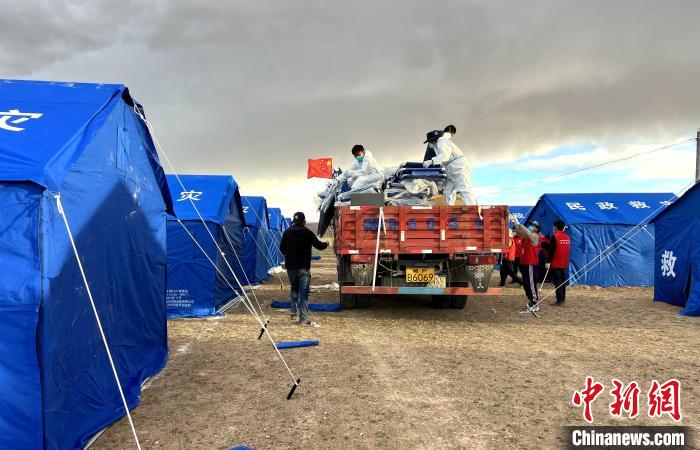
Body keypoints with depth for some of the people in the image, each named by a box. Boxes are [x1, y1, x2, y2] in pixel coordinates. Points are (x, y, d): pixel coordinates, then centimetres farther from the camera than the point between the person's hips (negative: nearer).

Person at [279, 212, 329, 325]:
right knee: (304, 292, -1)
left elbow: (281, 248, 12)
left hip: (290, 266, 4)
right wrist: (325, 244, 18)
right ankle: (303, 318, -3)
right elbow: (319, 246, -5)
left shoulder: (287, 233, 4)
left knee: (294, 288, 23)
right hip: (303, 267, -4)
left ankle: (293, 311, 20)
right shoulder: (307, 233, -8)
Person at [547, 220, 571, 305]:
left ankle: (559, 300, -6)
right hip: (564, 263, 7)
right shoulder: (568, 237, 8)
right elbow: (568, 250, 15)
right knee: (563, 281, 14)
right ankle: (563, 298, 20)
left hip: (555, 264, -7)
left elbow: (551, 250, -15)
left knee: (557, 281, -4)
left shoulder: (555, 237, -13)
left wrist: (549, 261, -10)